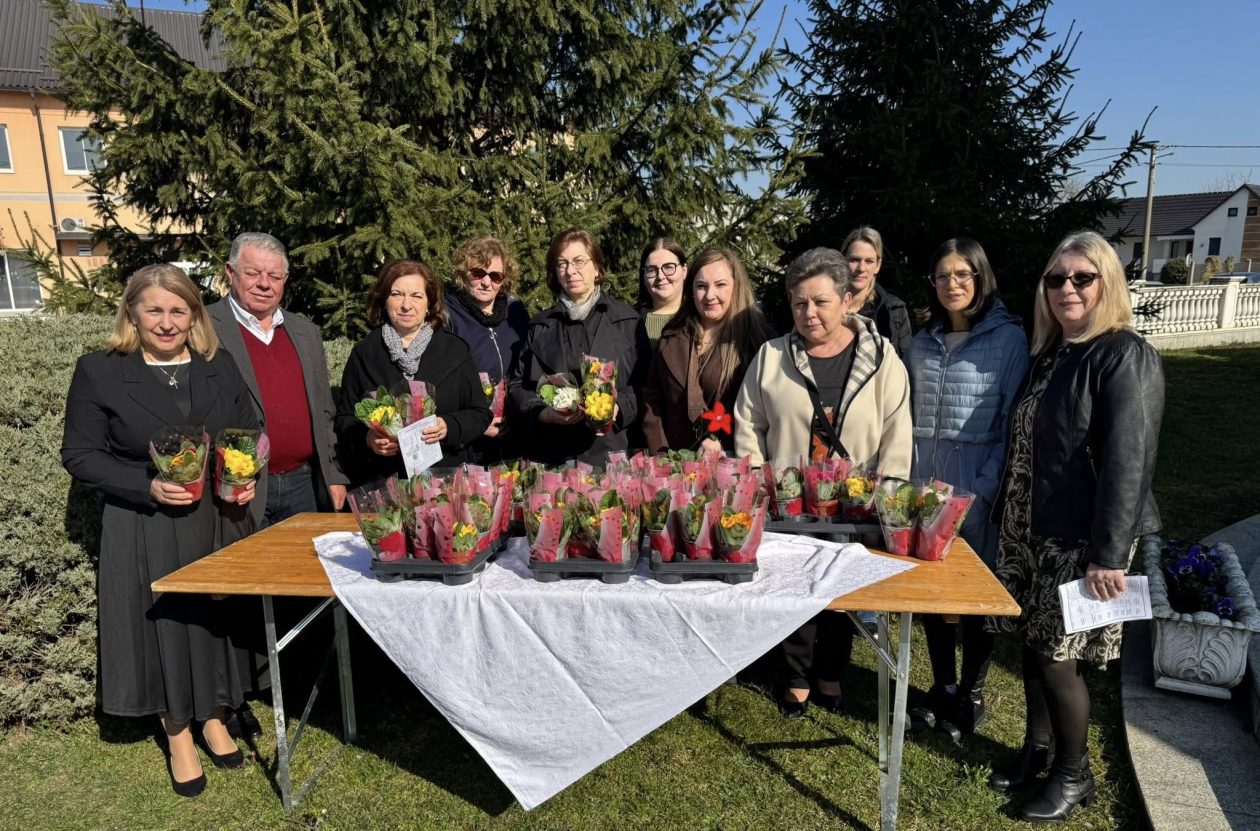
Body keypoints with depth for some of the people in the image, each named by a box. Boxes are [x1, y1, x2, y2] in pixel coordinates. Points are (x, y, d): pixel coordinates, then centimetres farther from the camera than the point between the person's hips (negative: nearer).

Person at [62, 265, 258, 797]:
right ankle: (178, 738, 28)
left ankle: (212, 720, 36)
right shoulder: (99, 372, -6)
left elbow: (251, 432, 11)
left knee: (216, 618, 14)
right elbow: (79, 454, -6)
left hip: (219, 522, 3)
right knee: (164, 627, 8)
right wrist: (148, 488, -20)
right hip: (146, 532, -3)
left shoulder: (219, 366, 4)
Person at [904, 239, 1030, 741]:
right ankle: (942, 686, 31)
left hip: (979, 484, -4)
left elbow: (1012, 423, -9)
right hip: (923, 479, 5)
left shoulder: (1009, 338, -5)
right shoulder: (923, 342, 10)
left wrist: (982, 491, -16)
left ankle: (972, 694, 28)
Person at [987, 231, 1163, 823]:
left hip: (1081, 539, -7)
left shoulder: (1125, 357, -14)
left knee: (1057, 656, 2)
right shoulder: (1049, 354, 10)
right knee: (1033, 643, 15)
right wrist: (1007, 520, 14)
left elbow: (1128, 461, -19)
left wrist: (1109, 554, -21)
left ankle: (1073, 774, 24)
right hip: (1030, 530, 7)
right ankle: (1037, 750, 35)